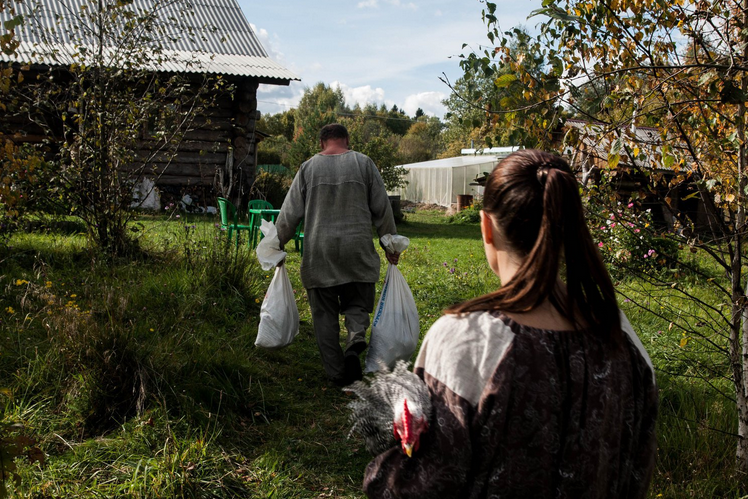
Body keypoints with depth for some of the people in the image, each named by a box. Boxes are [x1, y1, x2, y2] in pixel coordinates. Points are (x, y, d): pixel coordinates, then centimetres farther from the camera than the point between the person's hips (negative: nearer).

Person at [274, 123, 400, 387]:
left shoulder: (308, 168, 5)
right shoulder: (363, 163, 5)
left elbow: (290, 212, 6)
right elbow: (382, 209, 6)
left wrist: (278, 243, 19)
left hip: (319, 253, 0)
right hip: (357, 249, 0)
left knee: (324, 314, 9)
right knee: (357, 304, 13)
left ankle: (336, 372, 9)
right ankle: (356, 339, -16)